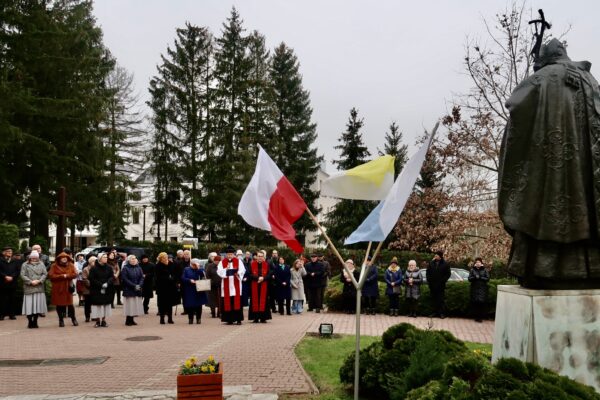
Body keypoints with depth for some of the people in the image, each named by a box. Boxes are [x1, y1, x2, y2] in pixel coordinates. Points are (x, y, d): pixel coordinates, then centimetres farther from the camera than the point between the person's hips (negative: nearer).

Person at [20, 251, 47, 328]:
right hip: (29, 288, -2)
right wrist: (30, 282, -13)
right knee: (29, 305, -3)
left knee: (38, 304, 2)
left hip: (39, 288, 2)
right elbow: (23, 275, -4)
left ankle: (35, 321, 13)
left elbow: (45, 274, 4)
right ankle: (30, 322, 7)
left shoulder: (41, 264, 12)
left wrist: (39, 281, -11)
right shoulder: (25, 265, 5)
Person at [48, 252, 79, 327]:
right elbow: (51, 275, -11)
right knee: (59, 304, 3)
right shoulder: (54, 266, 0)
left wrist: (66, 276, -15)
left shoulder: (71, 265, 6)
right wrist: (62, 276, -15)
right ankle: (61, 320, 16)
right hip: (57, 288, -1)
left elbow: (75, 274, -3)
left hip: (68, 287, 1)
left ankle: (73, 319, 15)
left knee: (70, 303, 2)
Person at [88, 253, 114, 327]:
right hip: (96, 291, -3)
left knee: (106, 305, 5)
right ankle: (97, 321, 8)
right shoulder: (94, 269, -5)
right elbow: (91, 279, -9)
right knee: (97, 306, -2)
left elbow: (112, 277, -1)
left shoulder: (109, 268, 4)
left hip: (107, 290, 3)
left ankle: (103, 320, 14)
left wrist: (107, 283, -19)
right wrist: (101, 285, -15)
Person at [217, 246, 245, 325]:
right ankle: (229, 319, 6)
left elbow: (242, 270, -3)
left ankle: (238, 319, 0)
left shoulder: (238, 261, 7)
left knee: (237, 301, -3)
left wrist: (238, 273, -23)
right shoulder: (222, 262, 8)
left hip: (236, 285, -1)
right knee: (227, 302, 0)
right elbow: (219, 271, -3)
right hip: (226, 285, 1)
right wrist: (226, 270, -20)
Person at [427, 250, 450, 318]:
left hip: (440, 285, -3)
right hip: (432, 285, 4)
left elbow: (448, 274, -2)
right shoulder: (431, 263, 5)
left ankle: (441, 313, 4)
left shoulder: (445, 264, -4)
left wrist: (443, 281, -11)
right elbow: (428, 272, 12)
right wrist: (429, 280, 2)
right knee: (434, 299, 8)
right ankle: (435, 312, 15)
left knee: (440, 299, -1)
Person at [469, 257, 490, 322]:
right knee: (475, 303, -4)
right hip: (474, 289, 1)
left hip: (482, 289, -1)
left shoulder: (485, 270, 6)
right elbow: (469, 278, 3)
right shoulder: (472, 270, 8)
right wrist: (475, 277, -15)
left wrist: (480, 277, -11)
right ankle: (475, 316, 4)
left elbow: (487, 278, 0)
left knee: (481, 302, -9)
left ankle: (481, 317, -2)